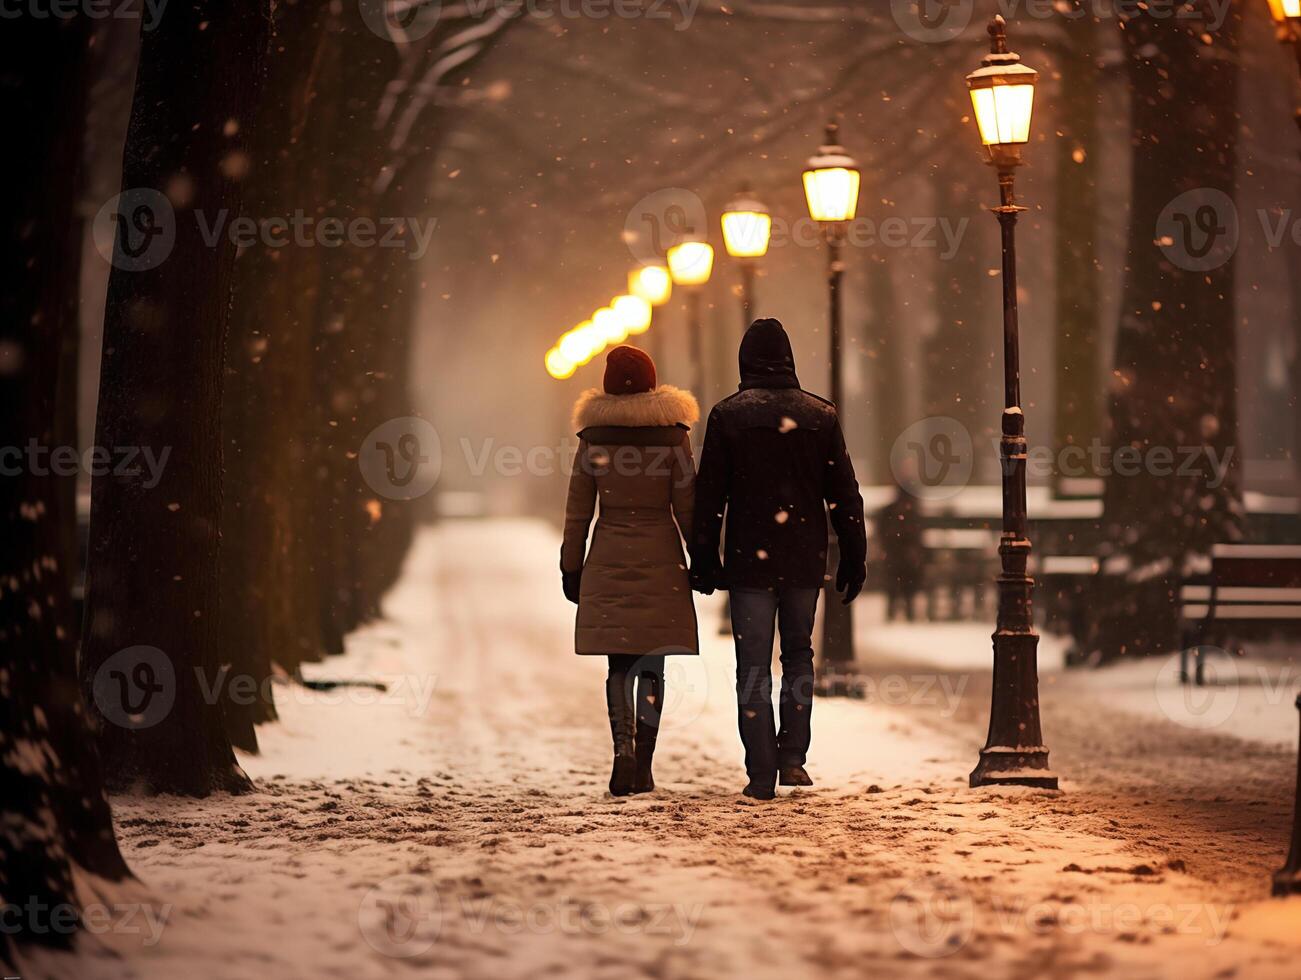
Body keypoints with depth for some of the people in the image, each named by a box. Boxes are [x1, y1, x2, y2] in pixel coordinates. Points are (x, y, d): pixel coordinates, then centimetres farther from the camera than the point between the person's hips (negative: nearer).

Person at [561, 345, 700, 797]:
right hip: (661, 559, 0)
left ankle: (624, 747, -16)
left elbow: (577, 510, 3)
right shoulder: (672, 434, -3)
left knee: (619, 664, 5)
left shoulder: (593, 436, -1)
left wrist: (571, 567, 10)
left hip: (609, 561, 1)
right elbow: (686, 506, -2)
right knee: (652, 666, 6)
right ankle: (643, 766, 6)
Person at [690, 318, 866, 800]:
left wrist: (703, 558, 5)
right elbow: (844, 493, 4)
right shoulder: (821, 415, 2)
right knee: (799, 655, 18)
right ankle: (792, 756, 9)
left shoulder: (727, 416, -3)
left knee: (753, 667, 2)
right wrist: (854, 557, 10)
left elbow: (709, 494, -2)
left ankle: (762, 775, -1)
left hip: (750, 560, -2)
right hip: (804, 560, 2)